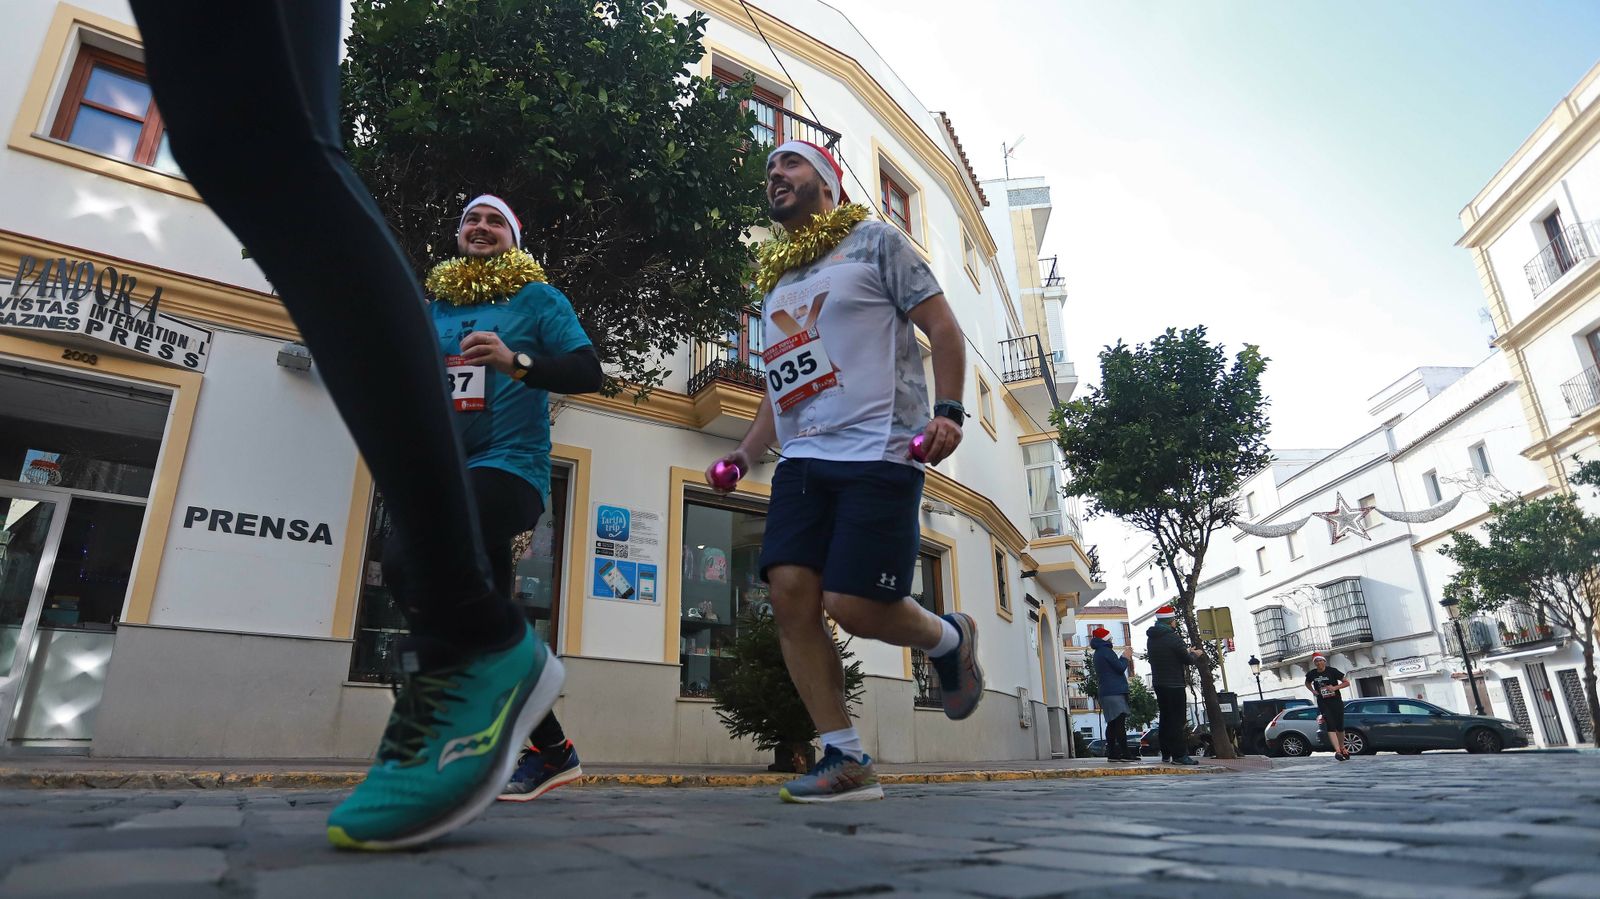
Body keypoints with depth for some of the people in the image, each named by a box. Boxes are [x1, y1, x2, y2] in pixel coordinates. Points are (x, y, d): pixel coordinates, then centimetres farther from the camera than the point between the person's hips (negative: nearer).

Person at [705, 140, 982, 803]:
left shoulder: (875, 242, 7)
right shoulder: (775, 281, 25)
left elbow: (943, 328, 0)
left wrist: (949, 410, -16)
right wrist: (746, 453, 16)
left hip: (877, 454, -6)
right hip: (802, 460, 6)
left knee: (852, 603, -14)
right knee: (790, 594, -9)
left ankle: (948, 639, 20)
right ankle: (846, 759, 3)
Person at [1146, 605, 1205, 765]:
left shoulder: (1152, 639, 10)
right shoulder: (1173, 638, -16)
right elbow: (1187, 659, -12)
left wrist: (1187, 652, 21)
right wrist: (1195, 655, 10)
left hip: (1158, 683, 8)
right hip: (1174, 684, -8)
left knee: (1165, 718, 14)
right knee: (1178, 719, -3)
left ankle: (1166, 753, 19)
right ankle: (1179, 754, -4)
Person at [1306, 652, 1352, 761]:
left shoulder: (1332, 671, -6)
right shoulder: (1311, 674, 2)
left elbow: (1347, 682, -2)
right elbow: (1307, 683, 23)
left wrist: (1335, 687, -16)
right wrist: (1312, 691, 4)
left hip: (1336, 701, -1)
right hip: (1323, 703, 1)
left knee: (1340, 727, 8)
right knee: (1330, 726, -12)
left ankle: (1342, 748, 31)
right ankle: (1337, 751, -20)